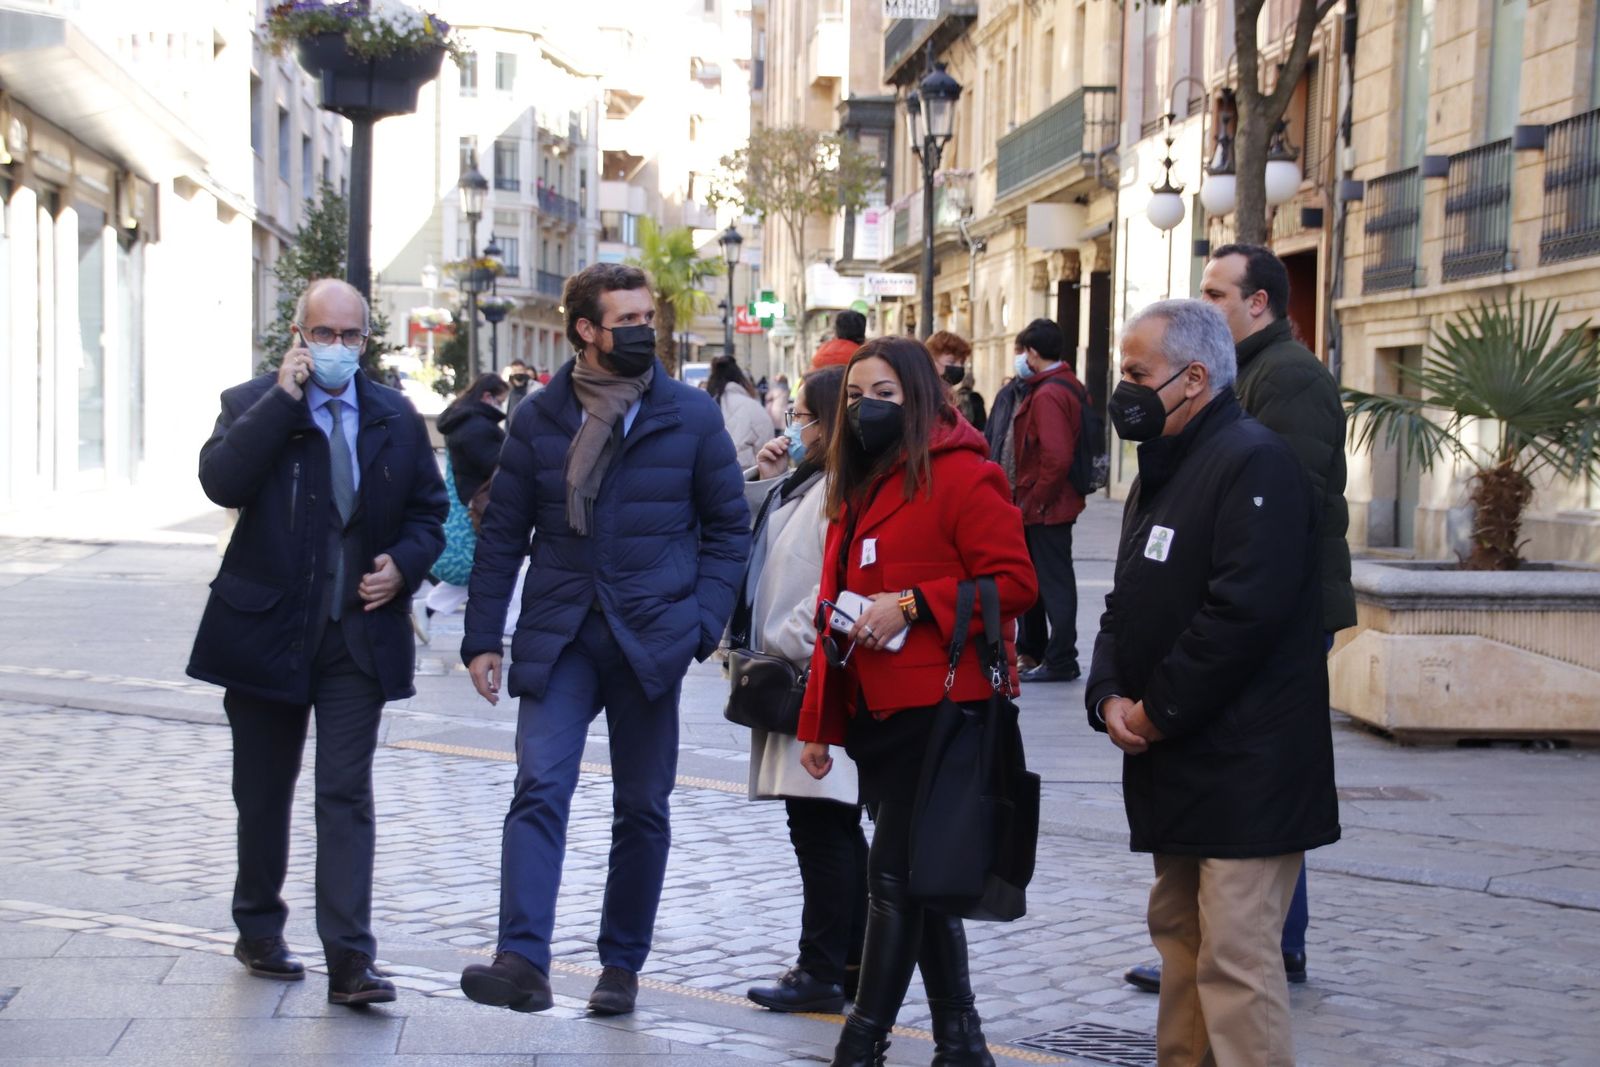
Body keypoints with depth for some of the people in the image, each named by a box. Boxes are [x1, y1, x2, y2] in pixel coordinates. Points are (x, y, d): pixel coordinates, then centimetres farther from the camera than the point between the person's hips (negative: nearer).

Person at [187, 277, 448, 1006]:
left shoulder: (396, 418, 7)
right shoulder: (251, 405, -1)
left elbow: (428, 511, 14)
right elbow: (221, 482, -20)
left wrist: (403, 564, -6)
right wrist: (284, 398, -20)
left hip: (359, 636, 1)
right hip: (266, 628, -1)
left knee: (346, 795, -5)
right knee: (263, 793, 13)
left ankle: (350, 959, -7)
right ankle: (259, 929, 30)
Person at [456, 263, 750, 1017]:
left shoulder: (691, 416, 3)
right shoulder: (540, 418, 4)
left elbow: (728, 525, 6)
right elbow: (502, 534, 7)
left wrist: (702, 623, -5)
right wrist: (482, 638, 2)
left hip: (650, 638, 0)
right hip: (559, 638, 0)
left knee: (642, 808, 8)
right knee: (539, 791, -16)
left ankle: (622, 964, 22)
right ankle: (523, 961, -24)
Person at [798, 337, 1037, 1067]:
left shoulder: (961, 477, -8)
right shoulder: (858, 488, 18)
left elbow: (1014, 583, -15)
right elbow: (835, 611, 20)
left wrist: (912, 604, -21)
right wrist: (819, 720, 17)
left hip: (937, 708, -9)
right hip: (874, 712, 9)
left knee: (895, 875, -7)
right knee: (916, 874, 11)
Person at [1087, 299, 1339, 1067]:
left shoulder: (1253, 462, -14)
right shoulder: (1162, 469, 17)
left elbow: (1245, 610, -24)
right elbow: (1128, 605, 19)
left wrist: (1158, 712, -16)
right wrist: (1109, 697, 0)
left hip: (1244, 769, -10)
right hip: (1178, 765, 10)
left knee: (1235, 959, -11)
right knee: (1180, 935, 16)